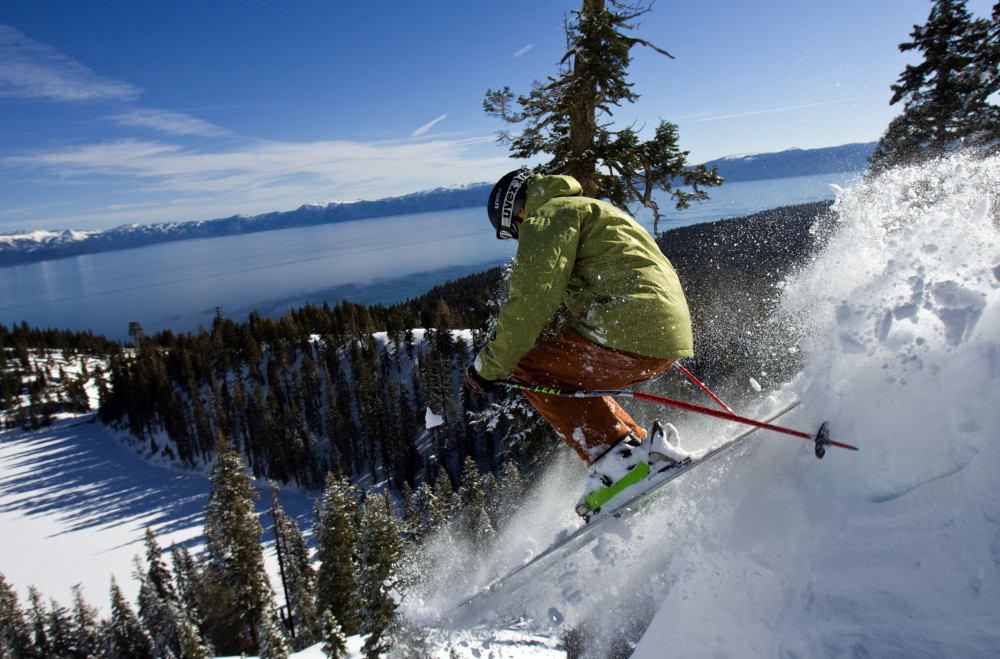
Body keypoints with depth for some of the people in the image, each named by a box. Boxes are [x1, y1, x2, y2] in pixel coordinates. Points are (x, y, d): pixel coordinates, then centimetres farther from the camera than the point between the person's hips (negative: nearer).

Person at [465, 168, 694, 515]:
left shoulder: (549, 216, 1)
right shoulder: (590, 210, 32)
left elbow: (532, 298, -10)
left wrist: (489, 365, -2)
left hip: (627, 327, -10)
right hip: (669, 333, 10)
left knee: (531, 372, 4)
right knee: (569, 379, 25)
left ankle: (619, 457, -6)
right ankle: (645, 444, 14)